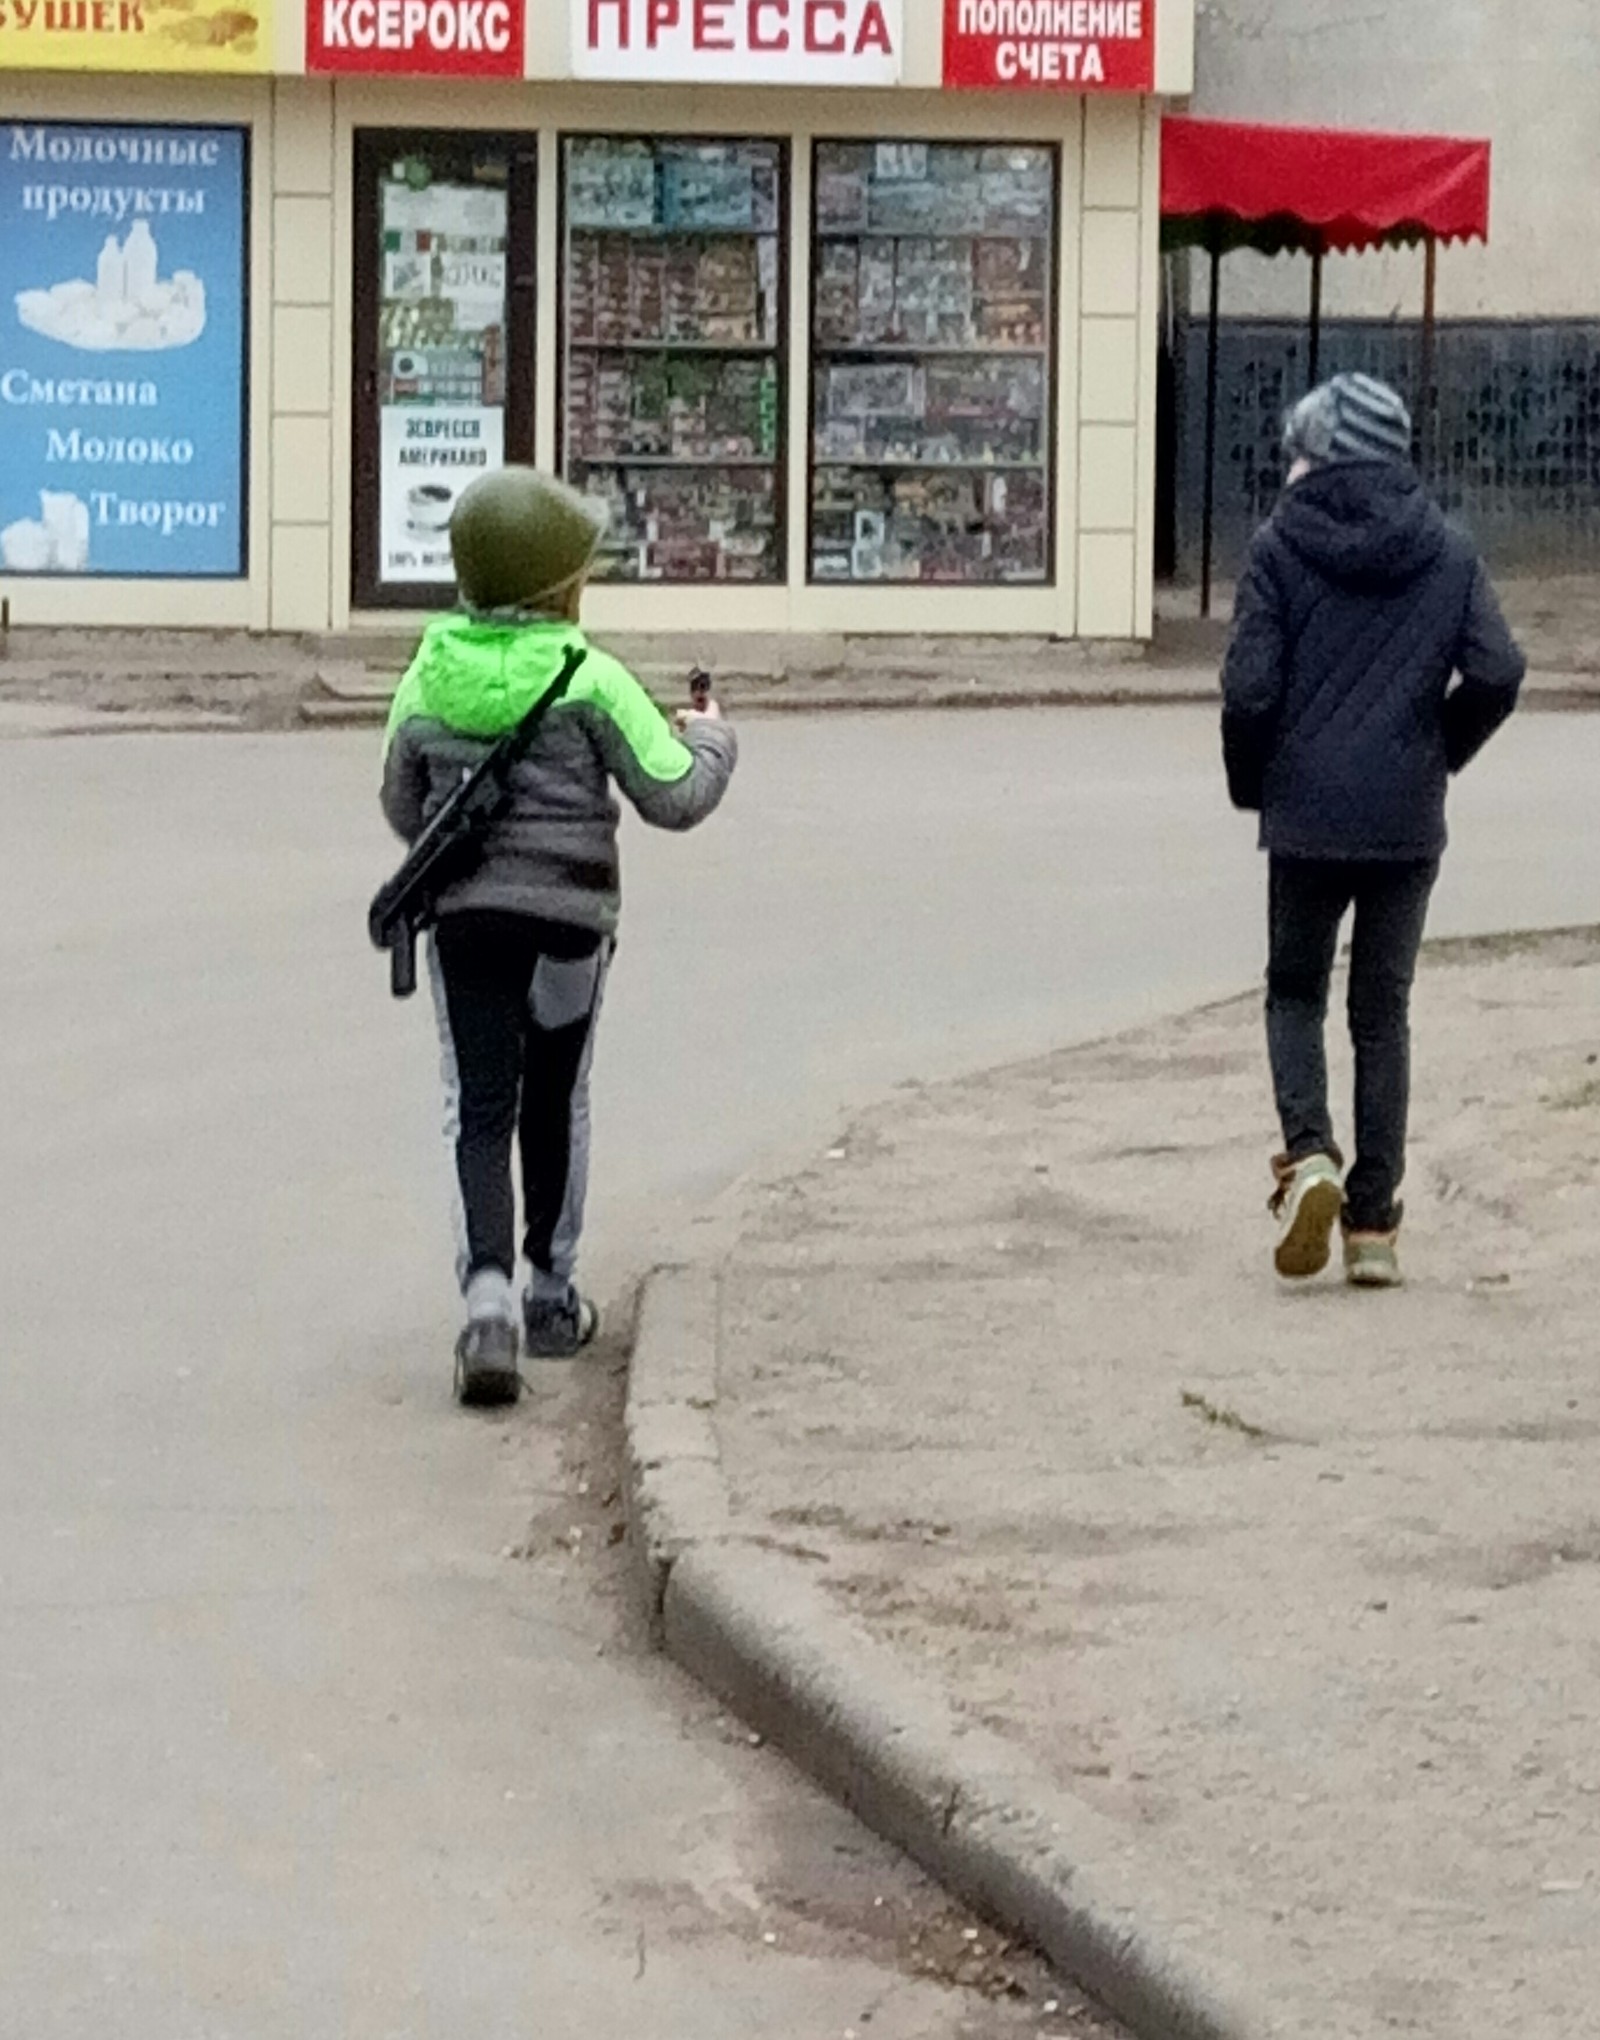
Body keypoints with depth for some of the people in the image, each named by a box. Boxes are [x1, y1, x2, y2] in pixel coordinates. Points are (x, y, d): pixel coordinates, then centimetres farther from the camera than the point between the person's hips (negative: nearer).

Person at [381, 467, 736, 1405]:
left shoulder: (428, 680, 1)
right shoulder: (590, 682, -11)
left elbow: (404, 808, 12)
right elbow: (673, 797, -8)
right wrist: (711, 741, 12)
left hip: (462, 915, 2)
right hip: (568, 914, -2)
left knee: (479, 1107, 0)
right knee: (555, 1104, 15)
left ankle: (489, 1291, -20)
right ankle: (551, 1292, 27)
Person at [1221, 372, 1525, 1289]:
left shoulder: (1283, 547, -6)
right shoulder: (1448, 552, 1)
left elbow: (1250, 688, -11)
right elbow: (1497, 674, -6)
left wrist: (1251, 784, 6)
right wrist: (1440, 754, 10)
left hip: (1306, 817, -2)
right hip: (1409, 824, 2)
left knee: (1296, 993, 15)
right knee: (1383, 1012, 11)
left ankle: (1310, 1153, -11)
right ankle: (1375, 1224, 9)